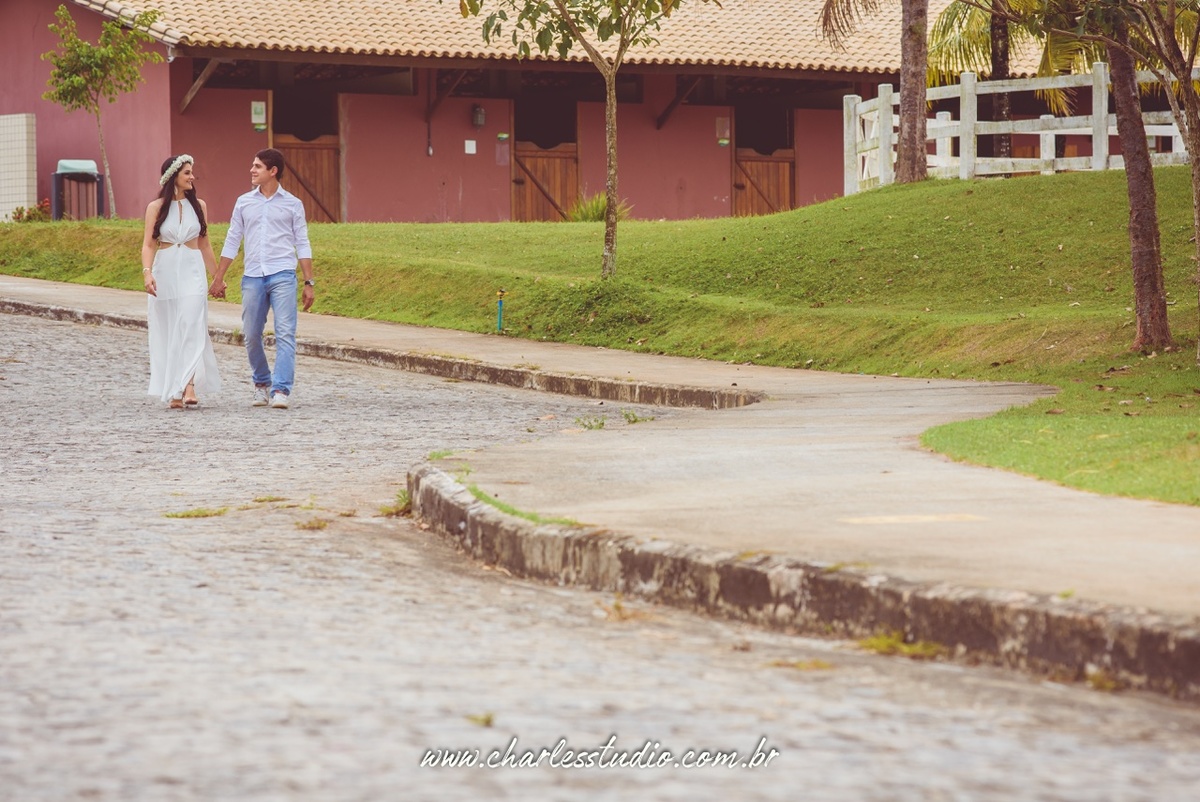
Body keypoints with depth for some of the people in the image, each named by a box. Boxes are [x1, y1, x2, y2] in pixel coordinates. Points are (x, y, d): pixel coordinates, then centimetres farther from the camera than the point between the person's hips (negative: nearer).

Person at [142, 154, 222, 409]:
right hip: (165, 272, 0)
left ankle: (189, 387, -24)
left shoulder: (198, 206, 9)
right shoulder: (156, 207, 2)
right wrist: (147, 272, -19)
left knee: (191, 329, -14)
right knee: (167, 332, 3)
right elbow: (148, 244, -4)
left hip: (192, 272, 0)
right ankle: (173, 392, 10)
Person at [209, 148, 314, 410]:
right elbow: (232, 242, 16)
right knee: (251, 336, 5)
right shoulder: (244, 202, 12)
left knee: (285, 334, -12)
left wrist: (309, 283, 0)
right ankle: (261, 384, 23)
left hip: (282, 275, -3)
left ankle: (280, 390, -15)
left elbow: (302, 245, 6)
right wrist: (217, 278, 12)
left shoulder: (292, 204, 6)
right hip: (252, 277, 3)